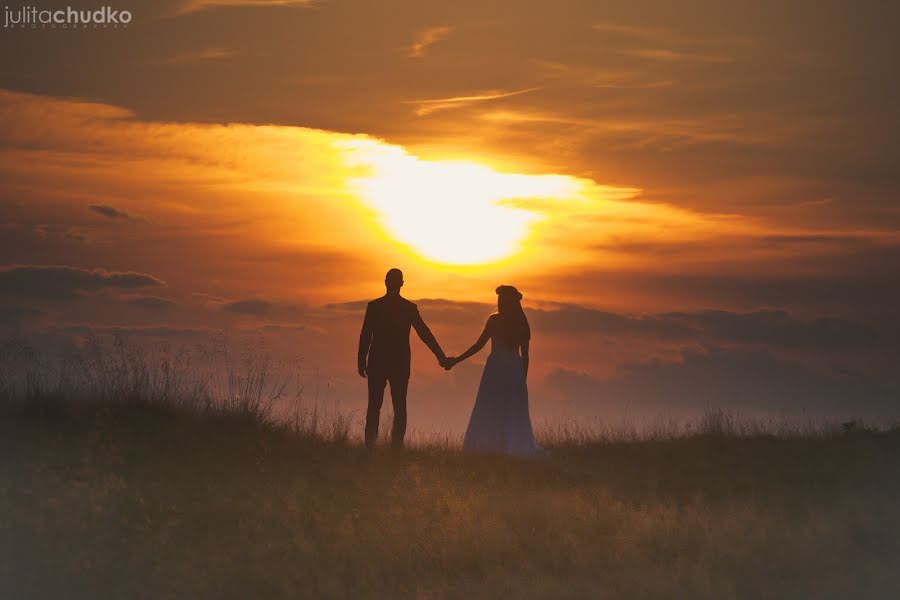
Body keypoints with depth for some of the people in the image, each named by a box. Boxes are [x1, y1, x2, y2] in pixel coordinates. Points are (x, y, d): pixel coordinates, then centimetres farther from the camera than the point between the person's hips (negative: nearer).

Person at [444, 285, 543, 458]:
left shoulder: (495, 320, -6)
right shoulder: (522, 322, 7)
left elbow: (478, 345, -7)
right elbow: (525, 354, 9)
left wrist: (456, 360, -1)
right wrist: (523, 378, 17)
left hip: (496, 367, -4)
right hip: (516, 368, 4)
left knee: (488, 411, 2)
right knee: (515, 412, 7)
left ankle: (489, 446, -3)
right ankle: (517, 447, 0)